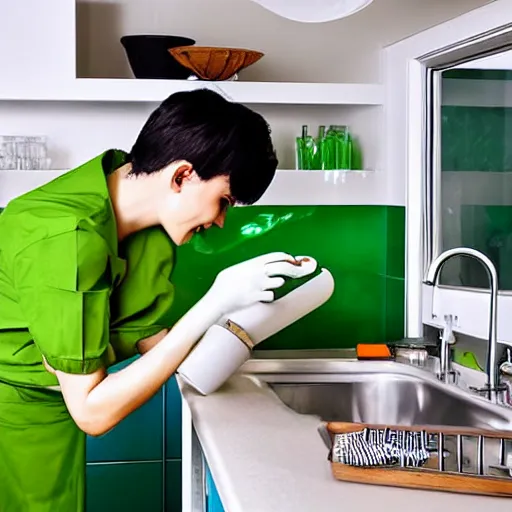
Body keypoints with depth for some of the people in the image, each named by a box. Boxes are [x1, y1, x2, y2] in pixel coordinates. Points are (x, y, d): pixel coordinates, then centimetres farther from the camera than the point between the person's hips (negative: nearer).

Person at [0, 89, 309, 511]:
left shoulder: (153, 220, -6)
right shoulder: (68, 236, -31)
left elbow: (147, 341, -2)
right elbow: (93, 412, -29)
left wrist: (269, 302, -9)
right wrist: (215, 305, -31)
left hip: (56, 412, 7)